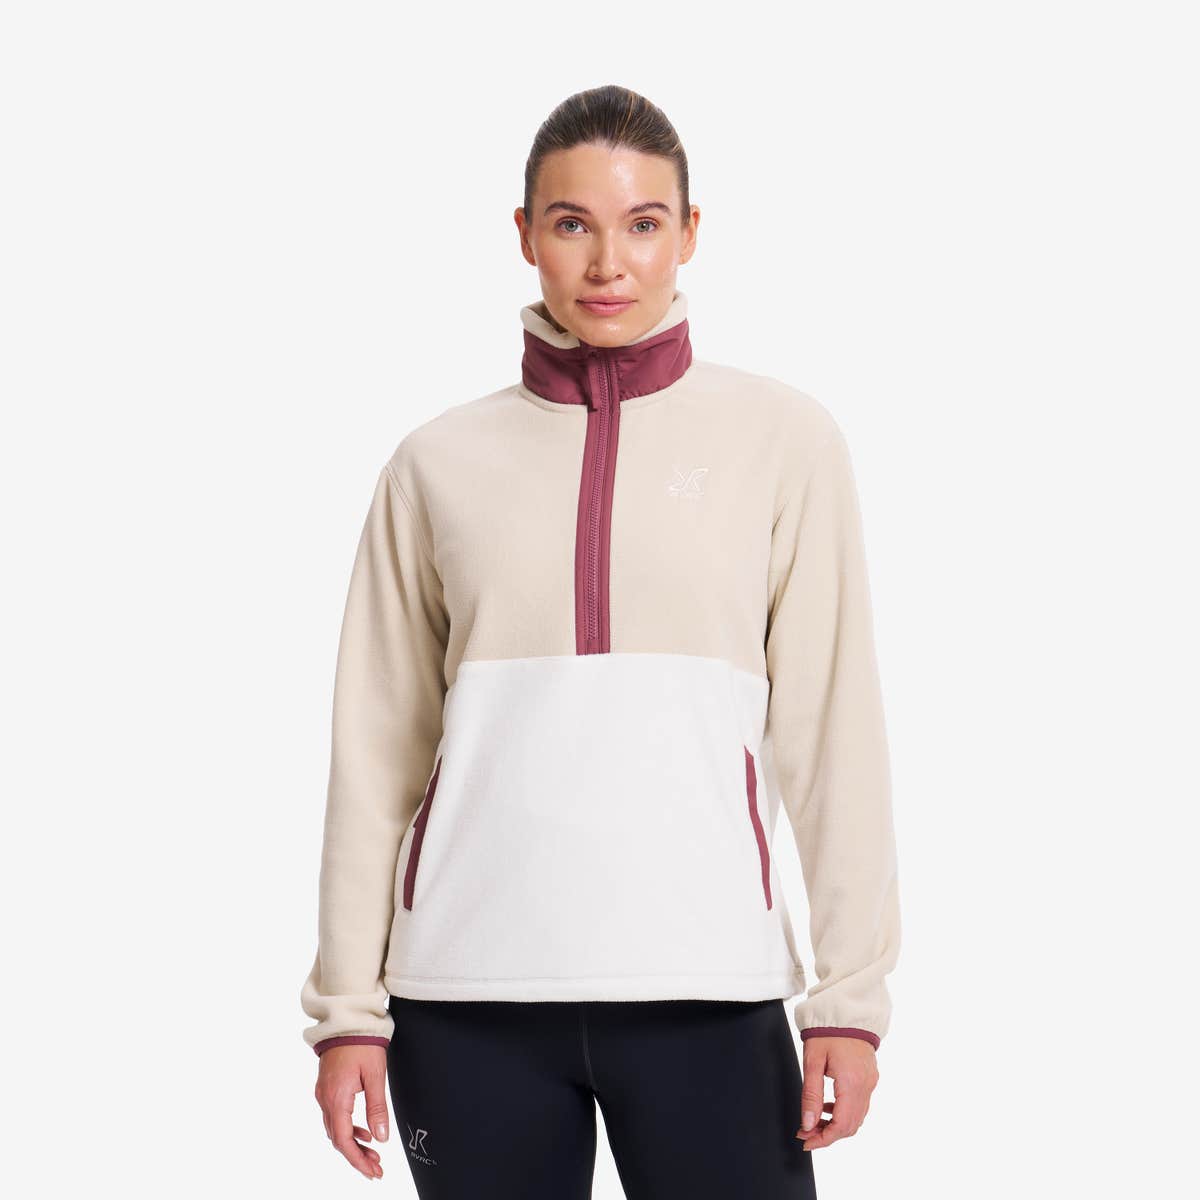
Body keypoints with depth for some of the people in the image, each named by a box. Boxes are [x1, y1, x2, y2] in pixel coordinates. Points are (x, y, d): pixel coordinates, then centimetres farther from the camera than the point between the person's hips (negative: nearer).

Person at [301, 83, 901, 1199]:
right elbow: (379, 747, 7)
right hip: (469, 983, 1)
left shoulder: (783, 437, 4)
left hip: (705, 981, -1)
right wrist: (348, 1004, 4)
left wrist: (852, 989, -4)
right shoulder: (440, 462, 7)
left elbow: (832, 723, 1)